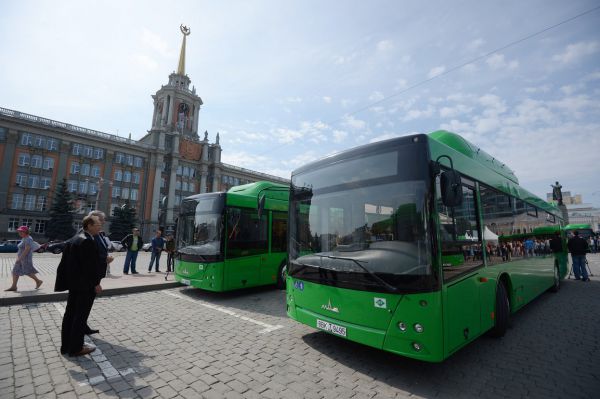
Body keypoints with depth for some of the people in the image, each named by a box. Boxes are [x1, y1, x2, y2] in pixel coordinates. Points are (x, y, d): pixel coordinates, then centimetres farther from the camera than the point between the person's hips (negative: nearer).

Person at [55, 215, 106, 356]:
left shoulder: (74, 239, 10)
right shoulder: (88, 241, -21)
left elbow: (65, 262, 13)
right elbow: (90, 265, -23)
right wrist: (96, 283, -15)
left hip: (73, 283, 10)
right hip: (85, 285, -10)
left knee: (70, 314, 16)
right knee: (81, 316, 2)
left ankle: (66, 345, 28)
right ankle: (76, 348, 13)